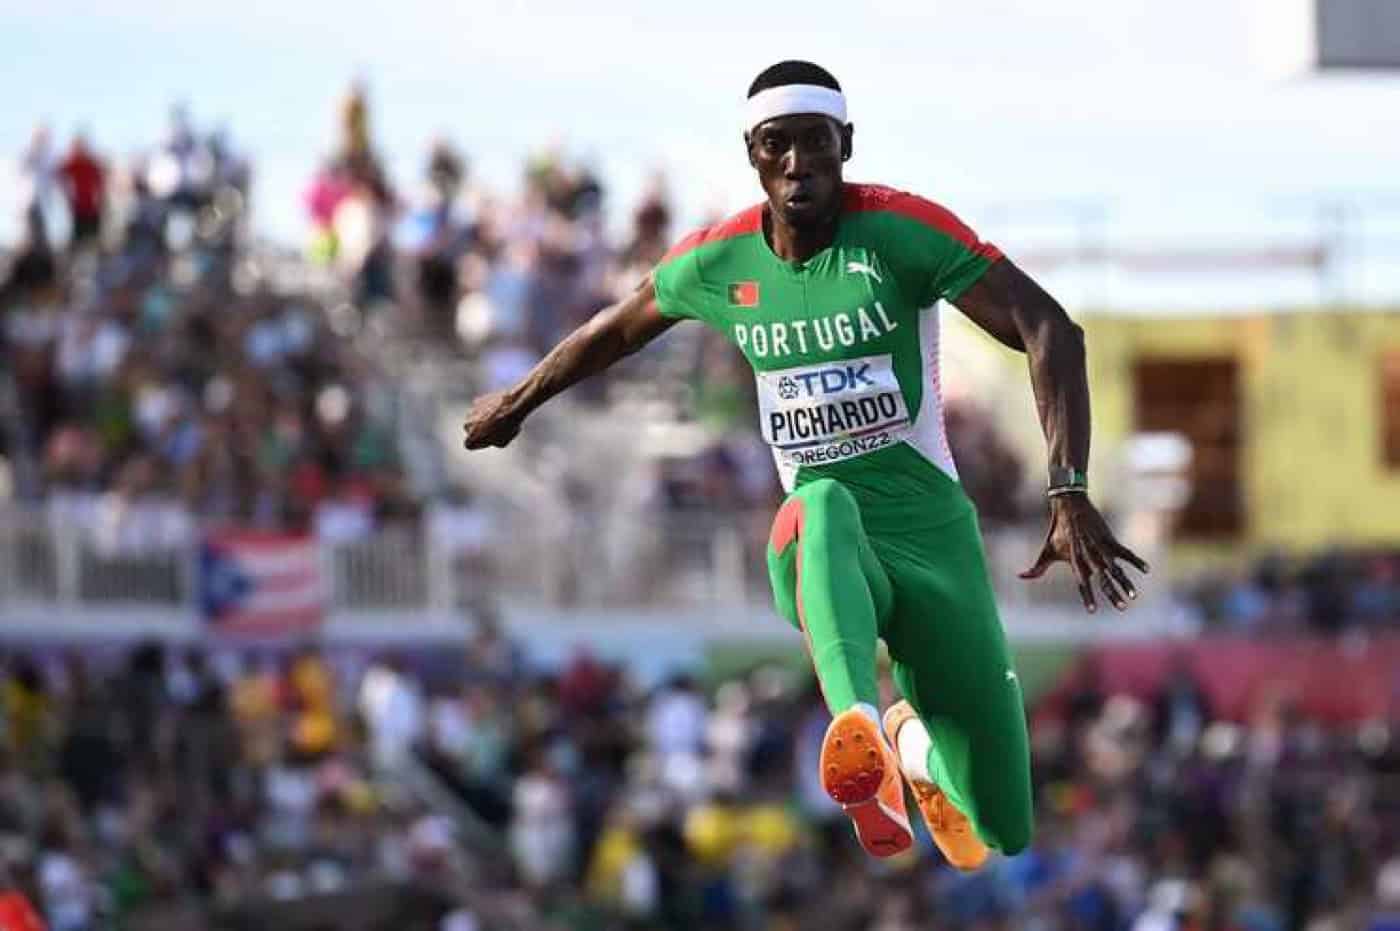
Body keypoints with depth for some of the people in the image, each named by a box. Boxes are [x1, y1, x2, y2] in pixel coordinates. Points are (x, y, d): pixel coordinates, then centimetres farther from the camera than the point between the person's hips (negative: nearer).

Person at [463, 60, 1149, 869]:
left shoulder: (901, 231, -10)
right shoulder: (718, 263, 2)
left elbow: (1051, 332, -17)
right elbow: (617, 329, 24)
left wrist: (1071, 496, -28)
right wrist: (516, 402, 39)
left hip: (932, 531, -1)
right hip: (820, 541, 1)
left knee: (999, 835, -3)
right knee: (825, 505, -41)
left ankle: (919, 740, 36)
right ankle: (864, 741, -64)